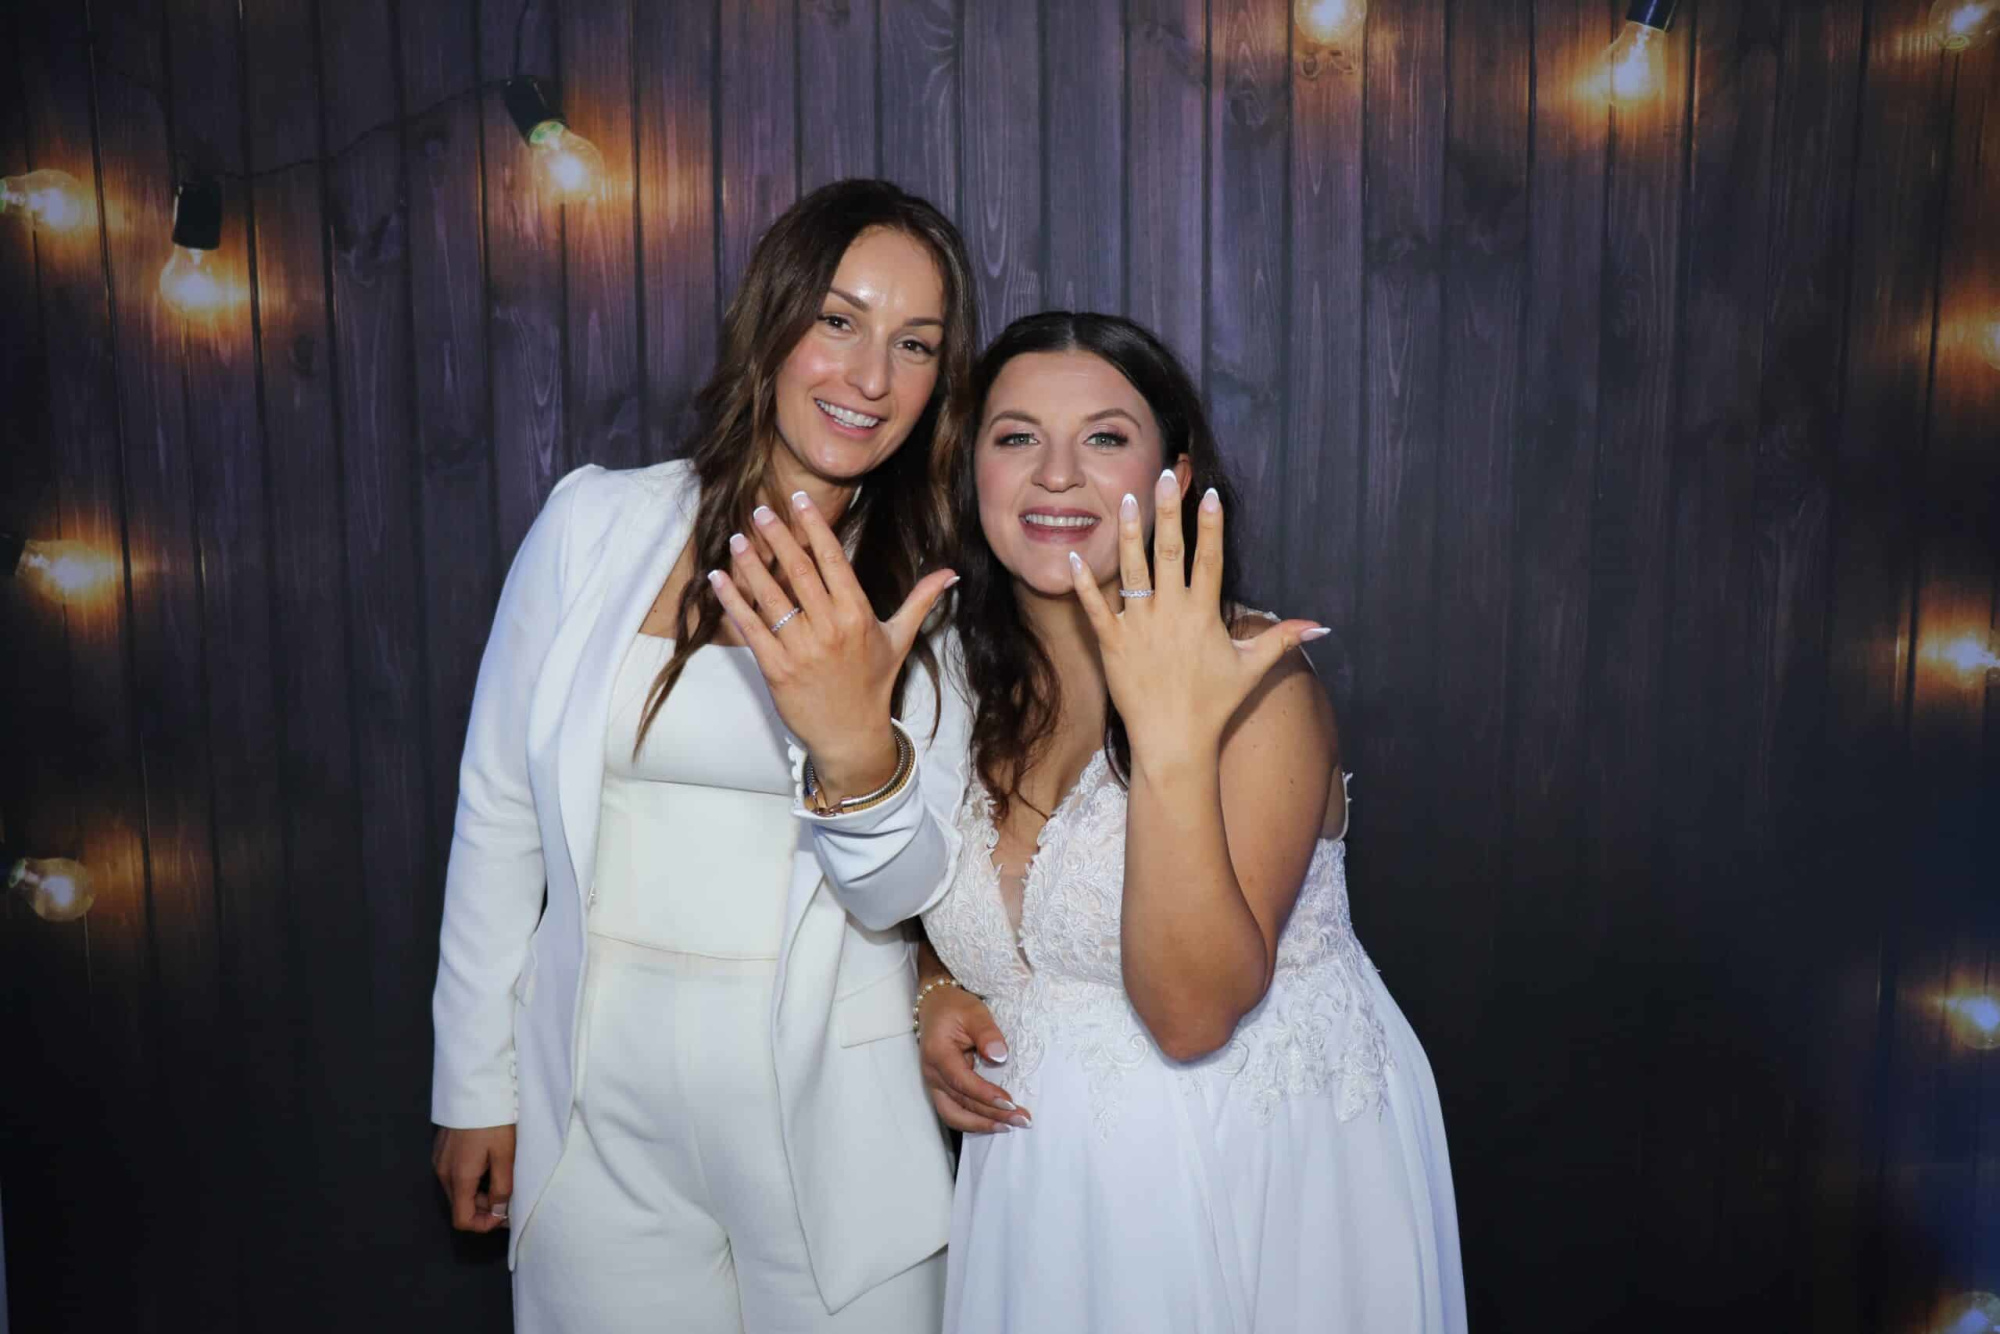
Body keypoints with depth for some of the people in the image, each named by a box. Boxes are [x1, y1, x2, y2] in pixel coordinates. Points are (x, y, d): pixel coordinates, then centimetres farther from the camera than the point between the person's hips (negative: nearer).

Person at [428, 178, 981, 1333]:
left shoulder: (929, 593, -5)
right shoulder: (597, 524, -4)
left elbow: (897, 899, -11)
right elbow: (499, 811, 3)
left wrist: (858, 749, -32)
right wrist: (474, 1082, 7)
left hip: (832, 1115, 0)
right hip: (601, 1105, 1)